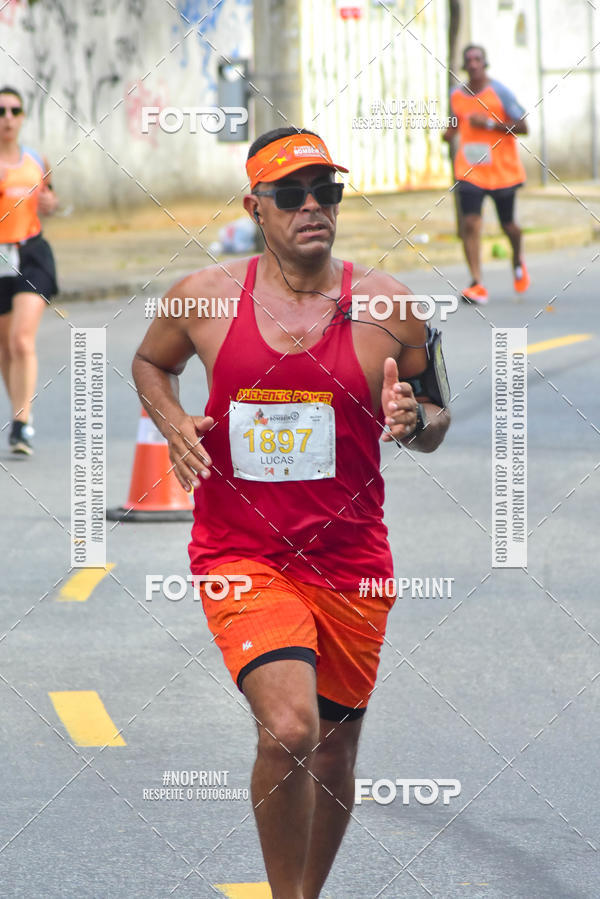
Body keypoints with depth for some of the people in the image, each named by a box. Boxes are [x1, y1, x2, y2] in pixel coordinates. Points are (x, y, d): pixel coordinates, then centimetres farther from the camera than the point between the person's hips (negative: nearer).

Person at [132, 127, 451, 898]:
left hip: (351, 565, 2)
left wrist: (415, 420, -15)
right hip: (239, 553, -2)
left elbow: (436, 420, 9)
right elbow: (150, 362, 18)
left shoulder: (385, 306, -3)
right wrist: (173, 424, -2)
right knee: (288, 730, -23)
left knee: (332, 753, 13)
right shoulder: (206, 298, -3)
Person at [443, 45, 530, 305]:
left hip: (502, 171, -2)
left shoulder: (500, 92, -8)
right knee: (470, 224, -13)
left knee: (507, 225, 10)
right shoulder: (456, 95, 6)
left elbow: (522, 127, -10)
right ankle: (477, 285, -16)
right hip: (469, 171, 2)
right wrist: (449, 133, -1)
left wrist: (490, 123, -20)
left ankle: (518, 260, 44)